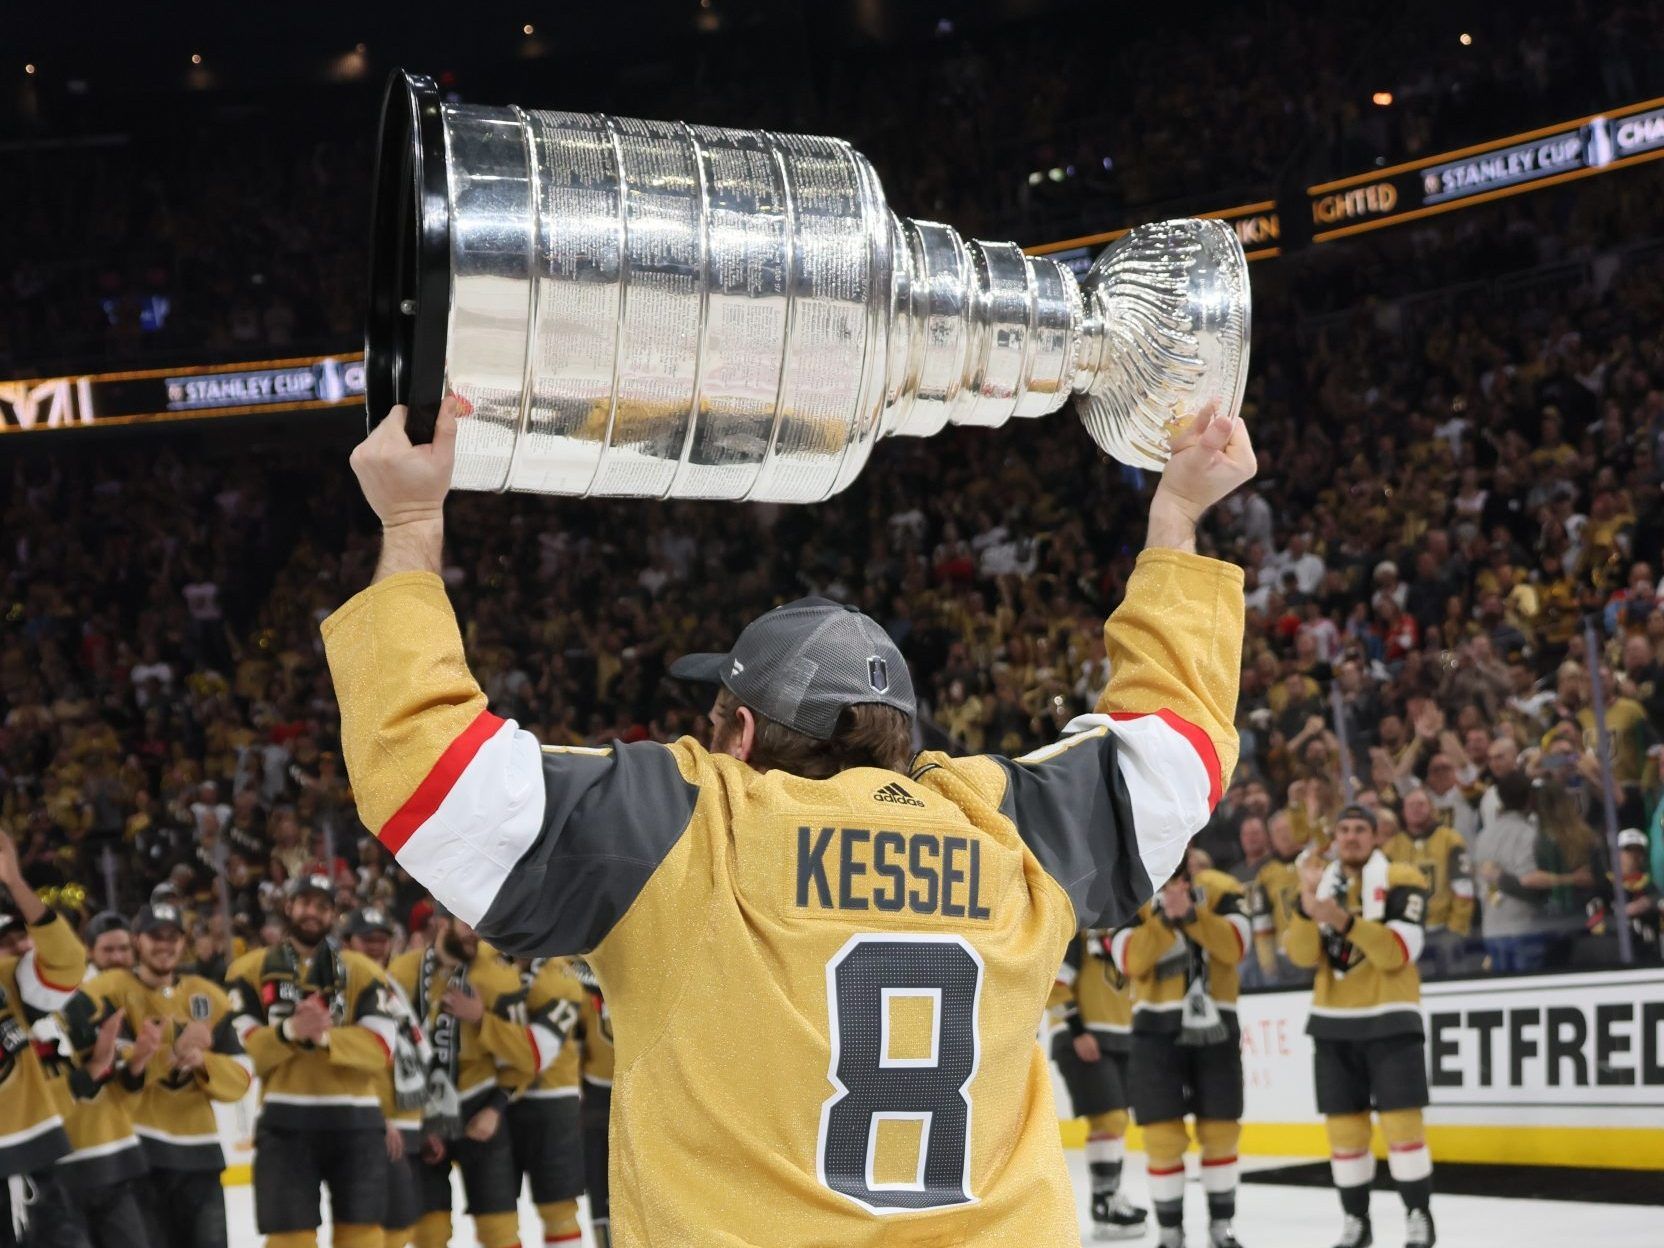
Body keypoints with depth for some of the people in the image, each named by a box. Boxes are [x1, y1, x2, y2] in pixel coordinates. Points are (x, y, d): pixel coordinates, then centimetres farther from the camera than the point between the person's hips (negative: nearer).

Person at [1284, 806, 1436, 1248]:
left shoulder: (1401, 881, -5)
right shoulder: (1321, 884, 9)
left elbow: (1399, 951, -18)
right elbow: (1303, 955, -4)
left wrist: (1347, 921, -29)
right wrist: (1308, 899, -18)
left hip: (1389, 1020, -4)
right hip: (1334, 1023, 4)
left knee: (1401, 1122, -9)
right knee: (1343, 1127, 6)